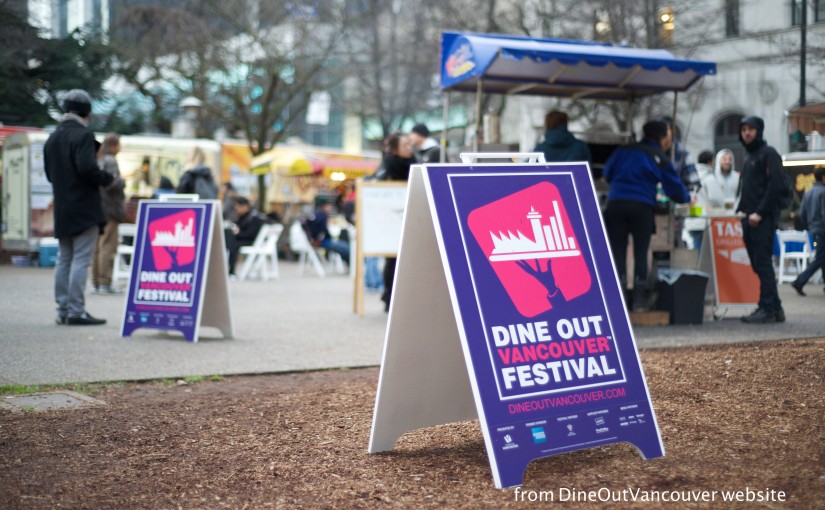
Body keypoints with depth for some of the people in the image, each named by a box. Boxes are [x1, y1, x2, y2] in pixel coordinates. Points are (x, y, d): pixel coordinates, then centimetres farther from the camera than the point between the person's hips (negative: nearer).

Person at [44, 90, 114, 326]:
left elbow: (49, 173, 18)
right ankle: (76, 311, -9)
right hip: (84, 209, -8)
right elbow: (87, 167, -23)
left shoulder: (52, 138, 14)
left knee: (64, 259, 11)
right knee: (81, 260, -7)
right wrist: (107, 178, -7)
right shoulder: (83, 135, -12)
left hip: (62, 211, 8)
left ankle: (63, 310, 13)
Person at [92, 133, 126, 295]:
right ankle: (105, 283, -8)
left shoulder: (97, 160, 14)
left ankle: (96, 283, 14)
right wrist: (122, 181, -2)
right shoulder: (110, 161, -12)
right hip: (109, 209, -9)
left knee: (98, 246, 11)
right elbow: (112, 183, -22)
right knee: (108, 245, -7)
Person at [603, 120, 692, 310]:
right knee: (641, 253, 7)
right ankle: (639, 298, 5)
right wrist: (687, 198, 28)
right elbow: (675, 188, 8)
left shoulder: (623, 151, 12)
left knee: (617, 252, 4)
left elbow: (607, 174, 14)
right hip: (642, 207, -2)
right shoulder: (660, 159, 6)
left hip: (616, 204, 2)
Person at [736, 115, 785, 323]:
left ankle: (767, 308, -9)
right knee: (758, 264, 7)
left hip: (763, 219, -8)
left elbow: (775, 185, -14)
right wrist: (741, 210, 12)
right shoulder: (748, 155, 22)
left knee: (763, 263, -10)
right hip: (749, 218, 8)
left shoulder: (768, 153, -4)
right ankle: (775, 308, 11)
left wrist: (759, 213, -18)